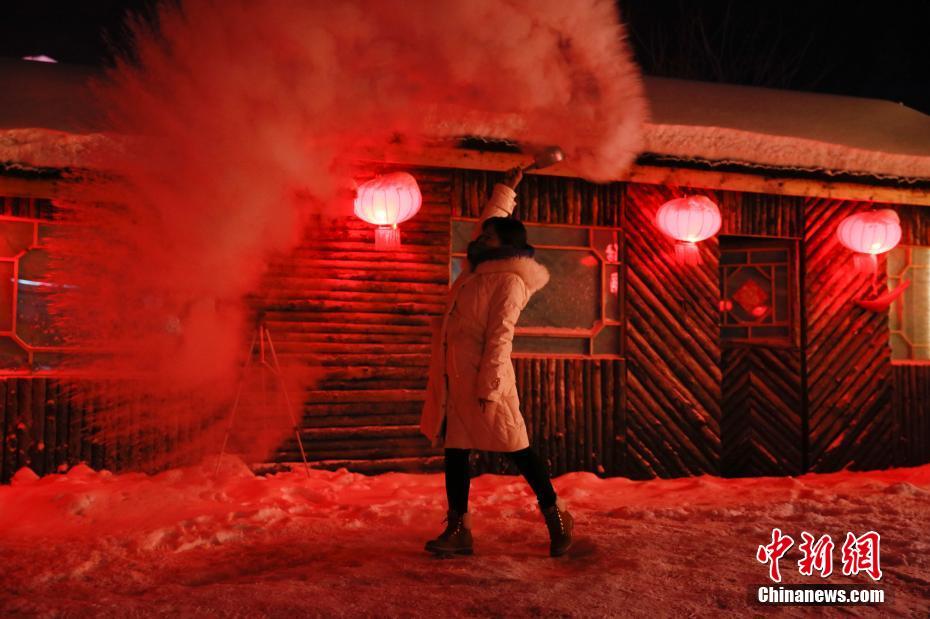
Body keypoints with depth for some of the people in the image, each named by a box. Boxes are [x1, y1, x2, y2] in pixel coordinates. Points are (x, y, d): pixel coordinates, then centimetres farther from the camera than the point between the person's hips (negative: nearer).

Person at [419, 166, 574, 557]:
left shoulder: (509, 281, -10)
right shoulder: (480, 267, 14)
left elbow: (499, 337, -17)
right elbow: (491, 219, 32)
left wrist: (488, 389, -21)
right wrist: (507, 187, 36)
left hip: (483, 380, -9)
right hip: (453, 378, 9)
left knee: (516, 449, -1)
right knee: (454, 450, 10)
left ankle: (556, 515, 14)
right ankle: (458, 529, 18)